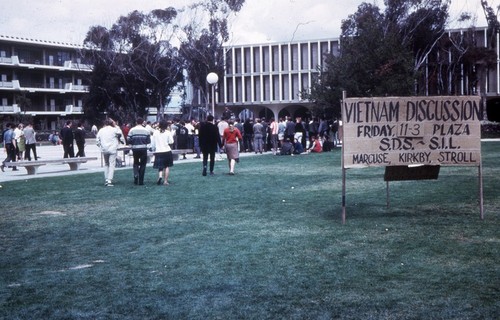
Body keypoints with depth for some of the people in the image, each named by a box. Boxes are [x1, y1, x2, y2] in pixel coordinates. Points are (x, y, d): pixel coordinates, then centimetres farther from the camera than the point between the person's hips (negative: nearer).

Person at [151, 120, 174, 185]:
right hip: (167, 151, -1)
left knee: (160, 167, 9)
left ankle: (160, 176, -19)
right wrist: (170, 132, 0)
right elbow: (171, 142, -7)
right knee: (167, 166, 11)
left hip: (158, 152, 1)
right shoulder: (168, 132, -6)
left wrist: (153, 149, 19)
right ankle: (165, 181, 6)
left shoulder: (155, 132, -1)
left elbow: (153, 143, 2)